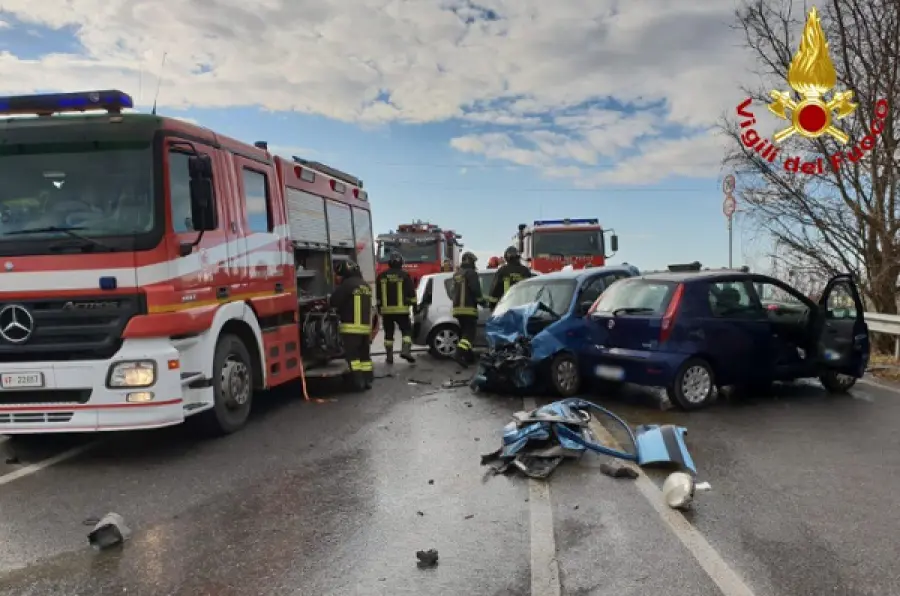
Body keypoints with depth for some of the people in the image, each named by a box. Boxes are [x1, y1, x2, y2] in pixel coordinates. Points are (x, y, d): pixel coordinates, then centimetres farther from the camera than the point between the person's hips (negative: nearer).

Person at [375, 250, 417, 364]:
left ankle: (389, 356, 12)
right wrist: (414, 306, 5)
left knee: (389, 333, 12)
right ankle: (405, 350, -13)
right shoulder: (404, 275, -4)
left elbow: (378, 295, 11)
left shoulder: (381, 276, 6)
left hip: (386, 310, 3)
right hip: (401, 310, -3)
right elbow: (411, 293, -3)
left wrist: (379, 308, 20)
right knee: (407, 330, 6)